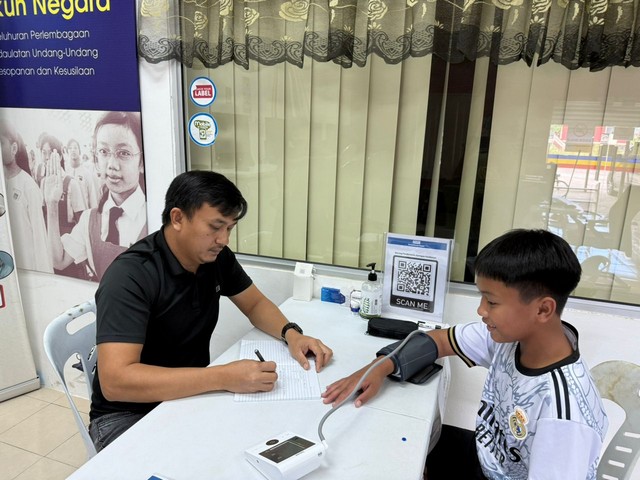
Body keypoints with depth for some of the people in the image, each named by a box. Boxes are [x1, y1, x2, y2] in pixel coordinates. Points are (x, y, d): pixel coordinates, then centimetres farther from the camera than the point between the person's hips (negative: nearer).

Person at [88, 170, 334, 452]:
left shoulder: (217, 258, -6)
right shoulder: (130, 276, -26)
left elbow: (255, 304, 8)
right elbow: (116, 380, -34)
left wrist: (291, 334, -13)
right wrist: (223, 378, -40)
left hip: (192, 395, 6)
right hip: (128, 413, -5)